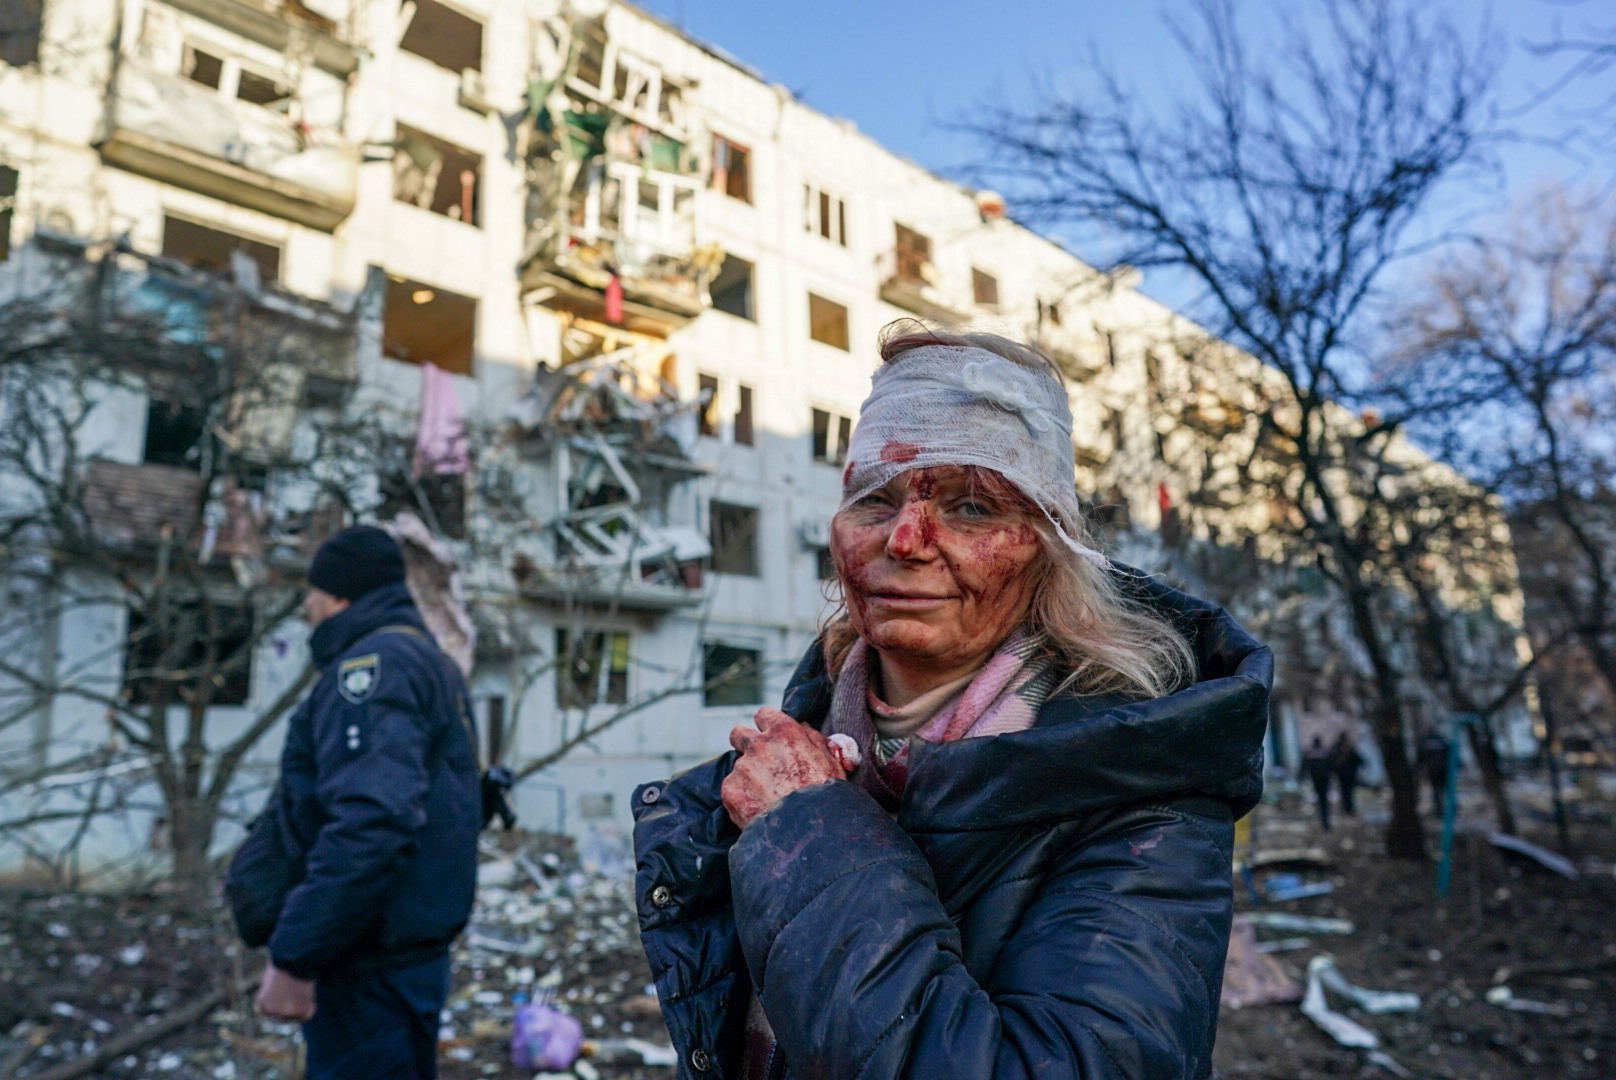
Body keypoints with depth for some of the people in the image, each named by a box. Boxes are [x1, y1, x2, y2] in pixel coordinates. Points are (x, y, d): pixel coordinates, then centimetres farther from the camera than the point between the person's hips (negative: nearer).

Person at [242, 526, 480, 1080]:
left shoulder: (374, 663, -17)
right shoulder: (427, 660, 14)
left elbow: (371, 821, -30)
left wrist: (292, 959, -25)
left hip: (370, 970, -9)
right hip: (414, 952, 10)